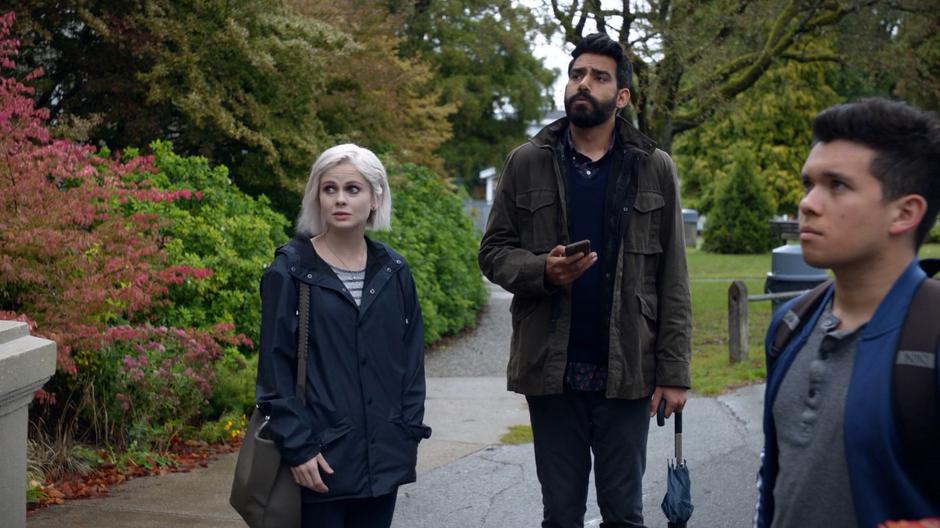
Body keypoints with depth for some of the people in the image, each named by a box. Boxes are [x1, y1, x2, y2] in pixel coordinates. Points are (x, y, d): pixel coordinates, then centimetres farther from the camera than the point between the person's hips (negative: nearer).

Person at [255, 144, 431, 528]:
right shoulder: (290, 272, -6)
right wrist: (296, 446, -12)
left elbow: (411, 359, 11)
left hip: (383, 457, 4)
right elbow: (275, 368, -7)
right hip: (321, 457, -4)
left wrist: (410, 433, 6)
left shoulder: (393, 272, 7)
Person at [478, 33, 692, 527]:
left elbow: (672, 281, 1)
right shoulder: (527, 163, 3)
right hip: (550, 369, 1)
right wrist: (542, 270, -17)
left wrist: (674, 371, -4)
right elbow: (493, 251, 4)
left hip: (627, 370, 0)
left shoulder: (654, 169, 2)